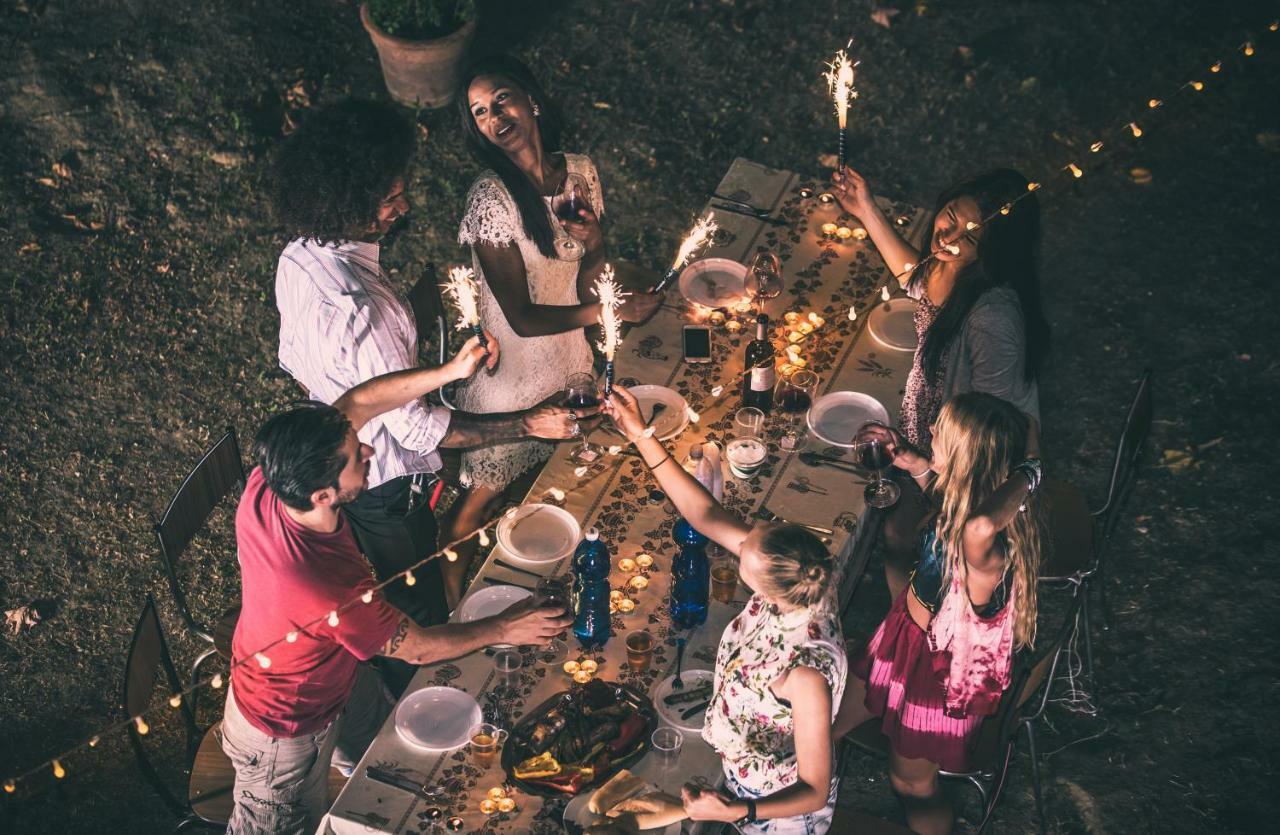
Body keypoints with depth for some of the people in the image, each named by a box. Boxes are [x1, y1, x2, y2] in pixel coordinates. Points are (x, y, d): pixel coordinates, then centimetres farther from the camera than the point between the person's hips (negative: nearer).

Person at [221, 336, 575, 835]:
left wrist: (450, 372, -21)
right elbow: (419, 649, -25)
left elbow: (354, 405, -13)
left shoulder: (266, 484, -28)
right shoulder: (338, 589, -46)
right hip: (286, 735, -7)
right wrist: (503, 630, -11)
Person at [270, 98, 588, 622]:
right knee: (420, 618, 18)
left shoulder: (298, 257, -11)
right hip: (382, 483, -8)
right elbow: (416, 429, -31)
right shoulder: (362, 309, -39)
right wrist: (528, 424, -27)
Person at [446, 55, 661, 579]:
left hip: (570, 355, 6)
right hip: (513, 370, -6)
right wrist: (611, 310, -26)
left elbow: (585, 288, 0)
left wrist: (593, 243, -20)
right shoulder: (491, 199, -26)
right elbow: (522, 316, -24)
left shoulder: (579, 171, -7)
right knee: (487, 495, 12)